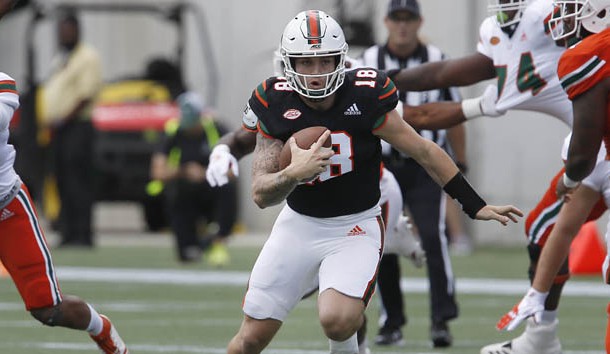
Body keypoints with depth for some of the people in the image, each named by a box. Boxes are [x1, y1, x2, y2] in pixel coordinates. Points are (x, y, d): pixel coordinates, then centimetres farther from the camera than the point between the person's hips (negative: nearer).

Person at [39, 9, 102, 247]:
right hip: (58, 128, 9)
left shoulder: (87, 57, -6)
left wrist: (65, 118, -17)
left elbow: (87, 94, -14)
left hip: (77, 126, -9)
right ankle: (68, 233, 9)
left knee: (78, 183, -11)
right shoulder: (60, 60, 22)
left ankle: (82, 234, -13)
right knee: (62, 182, 7)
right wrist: (48, 119, 8)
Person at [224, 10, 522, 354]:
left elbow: (424, 151, -5)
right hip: (300, 223, 2)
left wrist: (476, 206, -1)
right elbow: (261, 194, -10)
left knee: (338, 321, -28)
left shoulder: (365, 96, -16)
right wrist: (293, 173, -32)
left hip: (355, 226, -2)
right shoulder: (275, 105, -10)